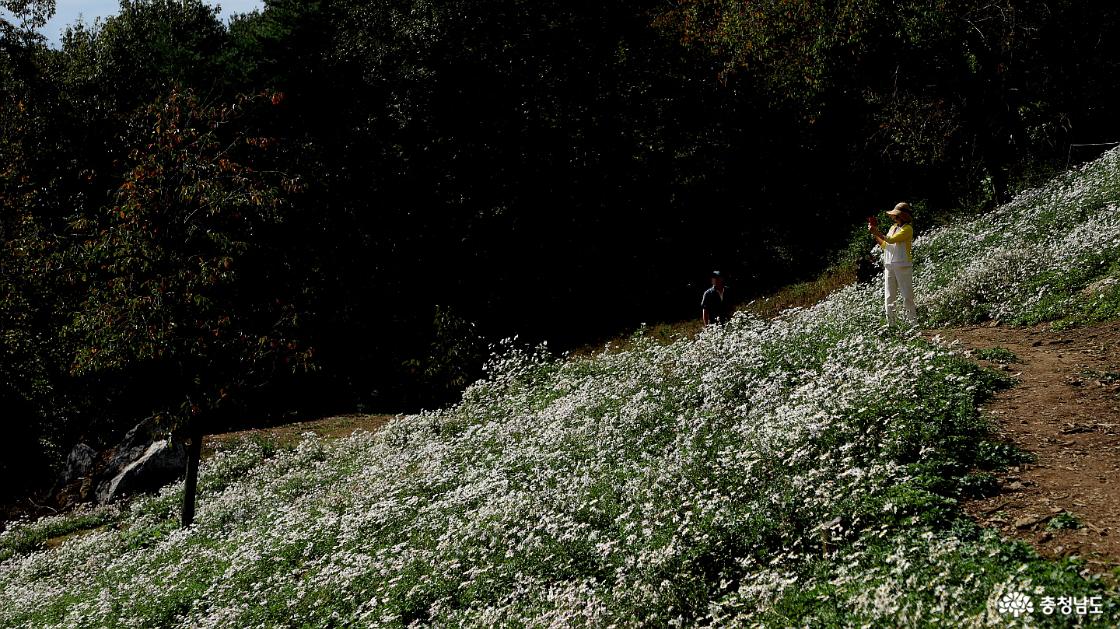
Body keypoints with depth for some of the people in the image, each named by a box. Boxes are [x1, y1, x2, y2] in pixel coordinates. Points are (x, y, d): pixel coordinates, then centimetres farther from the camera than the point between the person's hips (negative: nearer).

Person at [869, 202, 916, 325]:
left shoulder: (908, 229, -5)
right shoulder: (893, 227, 18)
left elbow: (891, 240, -15)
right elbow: (884, 245, 19)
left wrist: (877, 232, -11)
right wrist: (875, 234, 9)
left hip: (903, 265, -7)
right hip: (889, 266, 7)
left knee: (907, 296, -7)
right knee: (889, 298, 5)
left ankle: (913, 323, -4)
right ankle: (891, 323, 9)